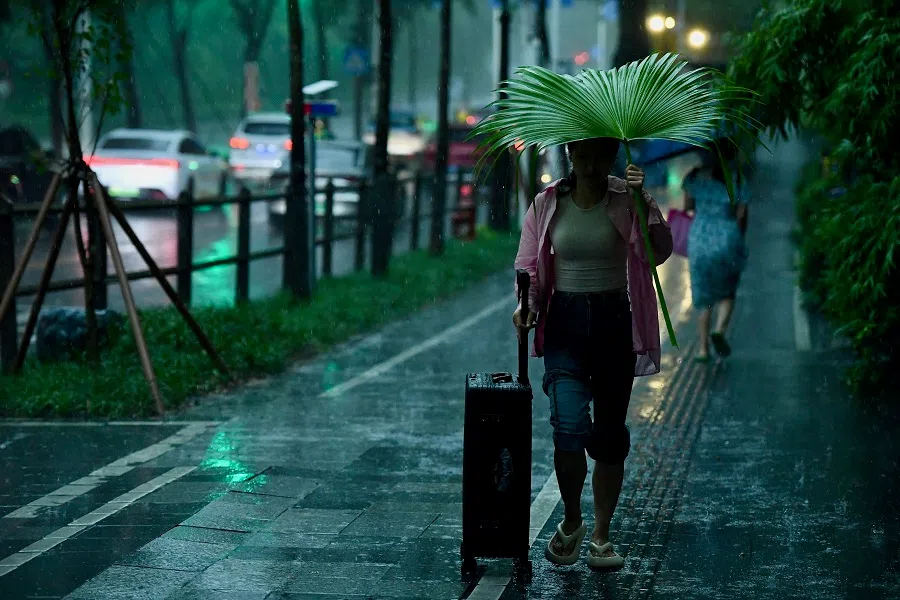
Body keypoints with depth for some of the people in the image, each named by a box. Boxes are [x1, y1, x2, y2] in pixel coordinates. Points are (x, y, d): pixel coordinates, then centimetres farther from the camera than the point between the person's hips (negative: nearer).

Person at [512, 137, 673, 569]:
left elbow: (658, 253, -14)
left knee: (609, 432, 6)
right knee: (570, 425, -17)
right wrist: (528, 304, -9)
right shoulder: (547, 204, 2)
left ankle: (600, 537, 20)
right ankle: (571, 523, 7)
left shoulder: (626, 200, -1)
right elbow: (528, 265, 9)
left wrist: (643, 204, -27)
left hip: (614, 322, 0)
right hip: (565, 322, 0)